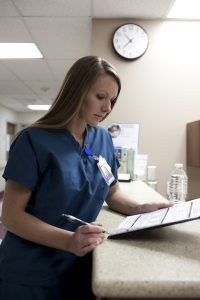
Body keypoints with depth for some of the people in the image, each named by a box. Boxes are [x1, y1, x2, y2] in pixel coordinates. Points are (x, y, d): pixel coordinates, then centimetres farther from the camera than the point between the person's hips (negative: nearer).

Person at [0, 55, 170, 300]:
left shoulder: (103, 138, -2)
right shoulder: (34, 141, -18)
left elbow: (112, 193, 8)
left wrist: (140, 208, -11)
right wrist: (68, 241, -31)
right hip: (31, 274, -4)